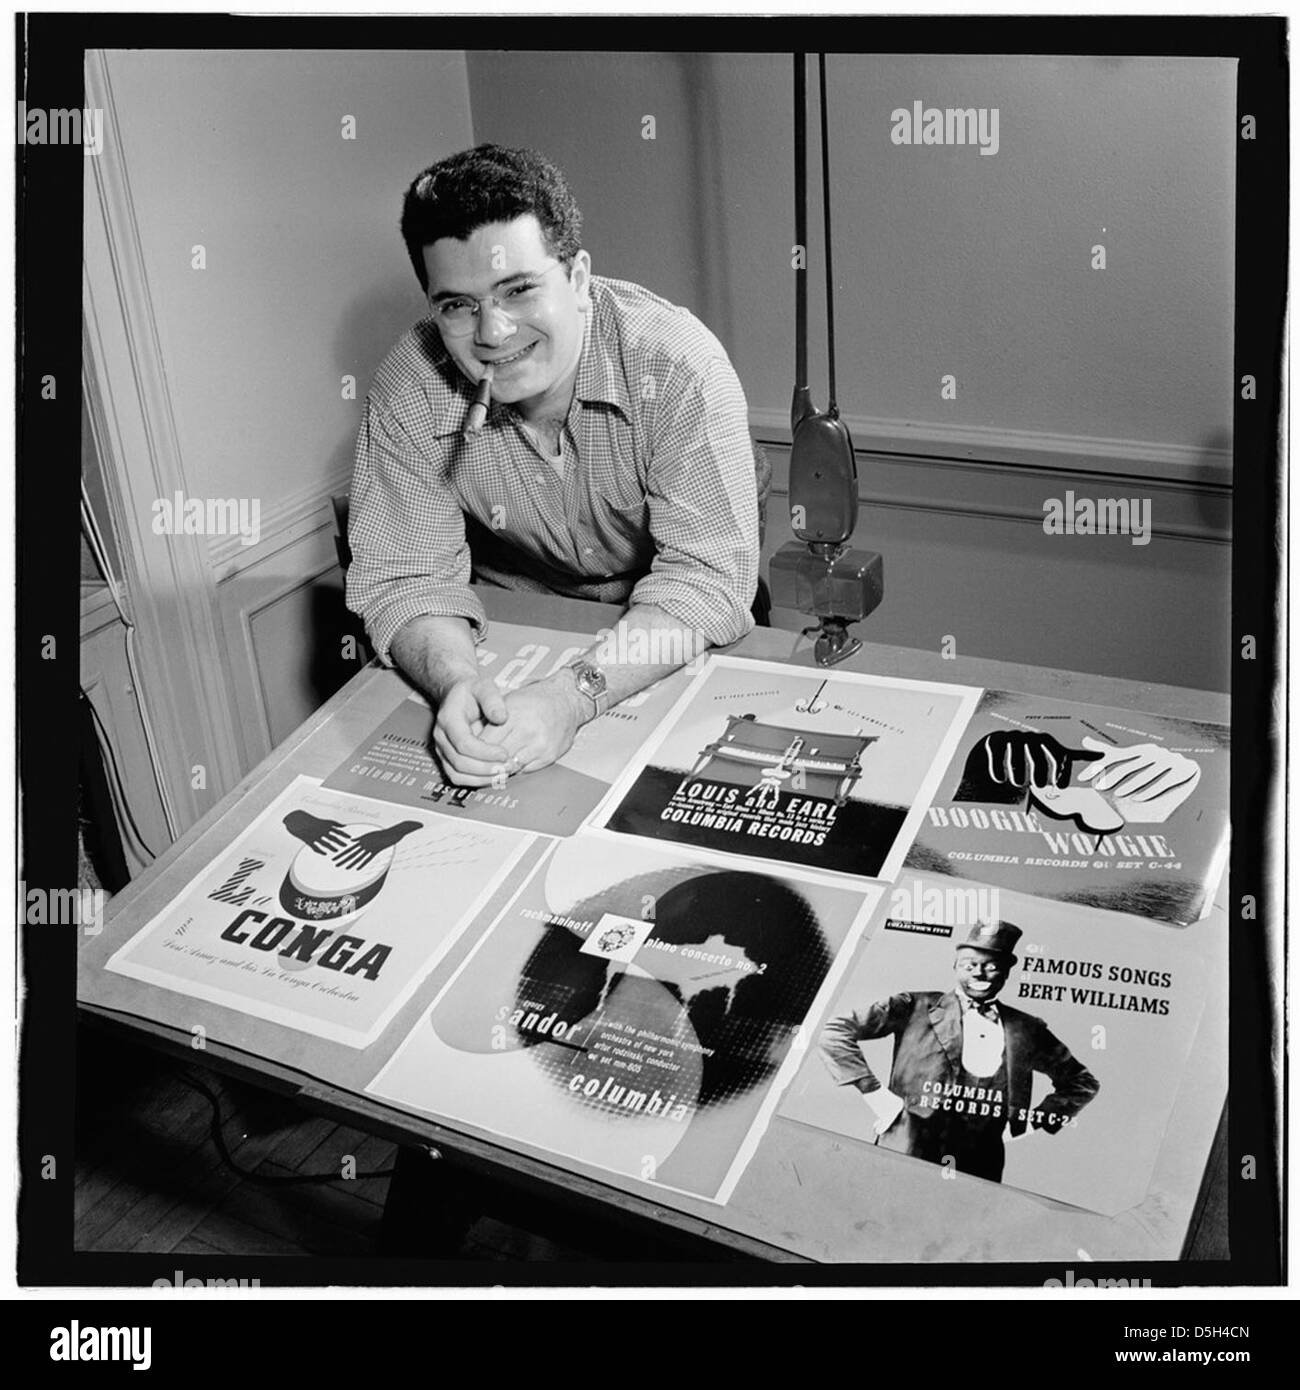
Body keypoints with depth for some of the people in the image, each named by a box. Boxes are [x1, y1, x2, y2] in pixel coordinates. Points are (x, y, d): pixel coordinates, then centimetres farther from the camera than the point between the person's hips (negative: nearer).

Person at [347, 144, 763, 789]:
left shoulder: (677, 363, -25)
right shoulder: (408, 390, -17)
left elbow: (708, 573, -27)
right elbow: (405, 578, -14)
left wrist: (574, 694, -41)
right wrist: (456, 682, -37)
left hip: (670, 651, -1)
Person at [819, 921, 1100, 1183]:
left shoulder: (1025, 1031, 12)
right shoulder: (917, 1008, 4)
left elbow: (1082, 1082, 25)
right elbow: (835, 1033, 0)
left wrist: (1038, 1121, 12)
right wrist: (874, 1094, -5)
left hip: (979, 1169, 2)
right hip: (906, 1156, -2)